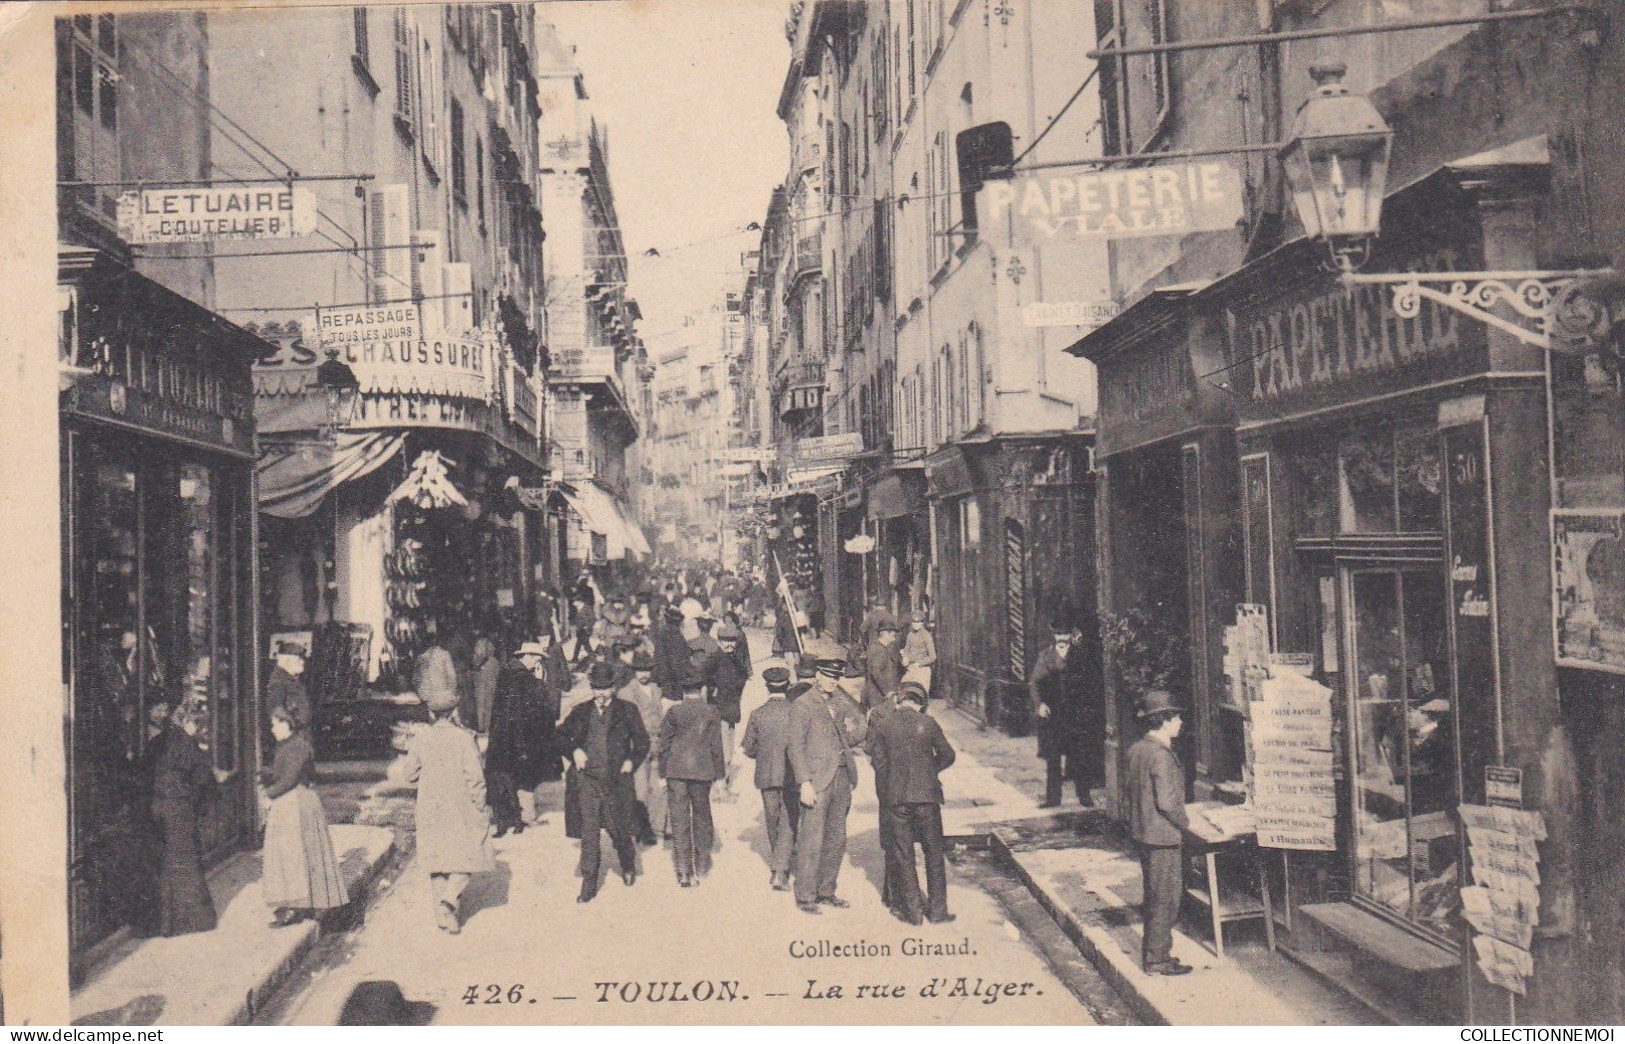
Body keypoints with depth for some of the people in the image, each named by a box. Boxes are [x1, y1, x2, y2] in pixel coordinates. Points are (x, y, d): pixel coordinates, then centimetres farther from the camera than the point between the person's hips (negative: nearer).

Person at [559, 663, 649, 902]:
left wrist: (631, 761, -5)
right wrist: (574, 750, 2)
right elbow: (561, 735, 19)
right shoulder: (581, 711, 11)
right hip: (587, 779, 2)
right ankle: (589, 883, 6)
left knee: (618, 829, 5)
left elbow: (642, 741, 8)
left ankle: (628, 864, 35)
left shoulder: (627, 711, 5)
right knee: (588, 833, 0)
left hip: (615, 781, -2)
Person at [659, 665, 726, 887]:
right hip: (702, 771, 0)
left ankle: (683, 871, 0)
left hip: (676, 771, 0)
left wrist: (663, 773, 11)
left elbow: (664, 744, 3)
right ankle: (701, 865, 23)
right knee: (702, 816, 16)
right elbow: (716, 746, 1)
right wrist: (719, 775, 8)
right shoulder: (711, 713, 0)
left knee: (679, 819, 3)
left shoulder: (673, 712, 1)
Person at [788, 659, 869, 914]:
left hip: (842, 777, 7)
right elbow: (796, 747, -9)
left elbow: (860, 728, 25)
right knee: (812, 840, -5)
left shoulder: (841, 701, 13)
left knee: (837, 838, 11)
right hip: (817, 780, -6)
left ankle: (826, 891, 23)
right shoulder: (802, 706, -5)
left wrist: (849, 736, 1)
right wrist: (804, 783, -16)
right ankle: (805, 897, 4)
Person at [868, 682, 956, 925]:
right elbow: (947, 755, 4)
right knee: (934, 853, 10)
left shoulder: (883, 725, -2)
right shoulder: (928, 723, -3)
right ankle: (937, 909, 11)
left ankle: (913, 910, 9)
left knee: (903, 855, 8)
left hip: (895, 798, 0)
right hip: (926, 795, 0)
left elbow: (878, 761, -1)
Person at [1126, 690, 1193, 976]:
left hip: (1142, 833, 9)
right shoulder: (1161, 755, -22)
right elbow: (1166, 802, -24)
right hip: (1163, 836, -9)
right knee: (1166, 899, 1)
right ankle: (1158, 960, 8)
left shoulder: (1137, 749, 6)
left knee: (1154, 896, 19)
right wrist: (1185, 824, -8)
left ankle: (1151, 954, 28)